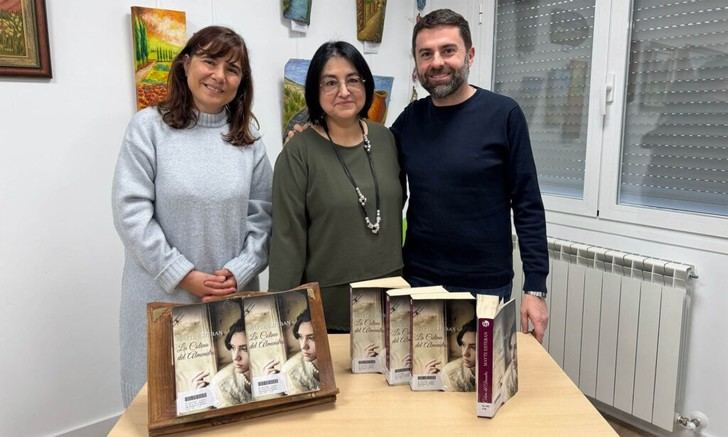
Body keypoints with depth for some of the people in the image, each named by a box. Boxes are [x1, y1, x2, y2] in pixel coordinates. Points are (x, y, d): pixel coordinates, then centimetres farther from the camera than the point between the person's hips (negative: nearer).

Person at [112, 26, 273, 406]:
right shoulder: (149, 126, -4)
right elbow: (131, 212, -9)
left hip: (233, 295, 3)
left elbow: (260, 217, 4)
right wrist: (184, 276, -13)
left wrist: (237, 273, -9)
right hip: (162, 294, -2)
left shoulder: (248, 138, 5)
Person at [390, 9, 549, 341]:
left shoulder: (502, 115, -9)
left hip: (486, 287, -3)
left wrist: (535, 287, -11)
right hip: (417, 283, 3)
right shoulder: (409, 119, 2)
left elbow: (528, 206, -8)